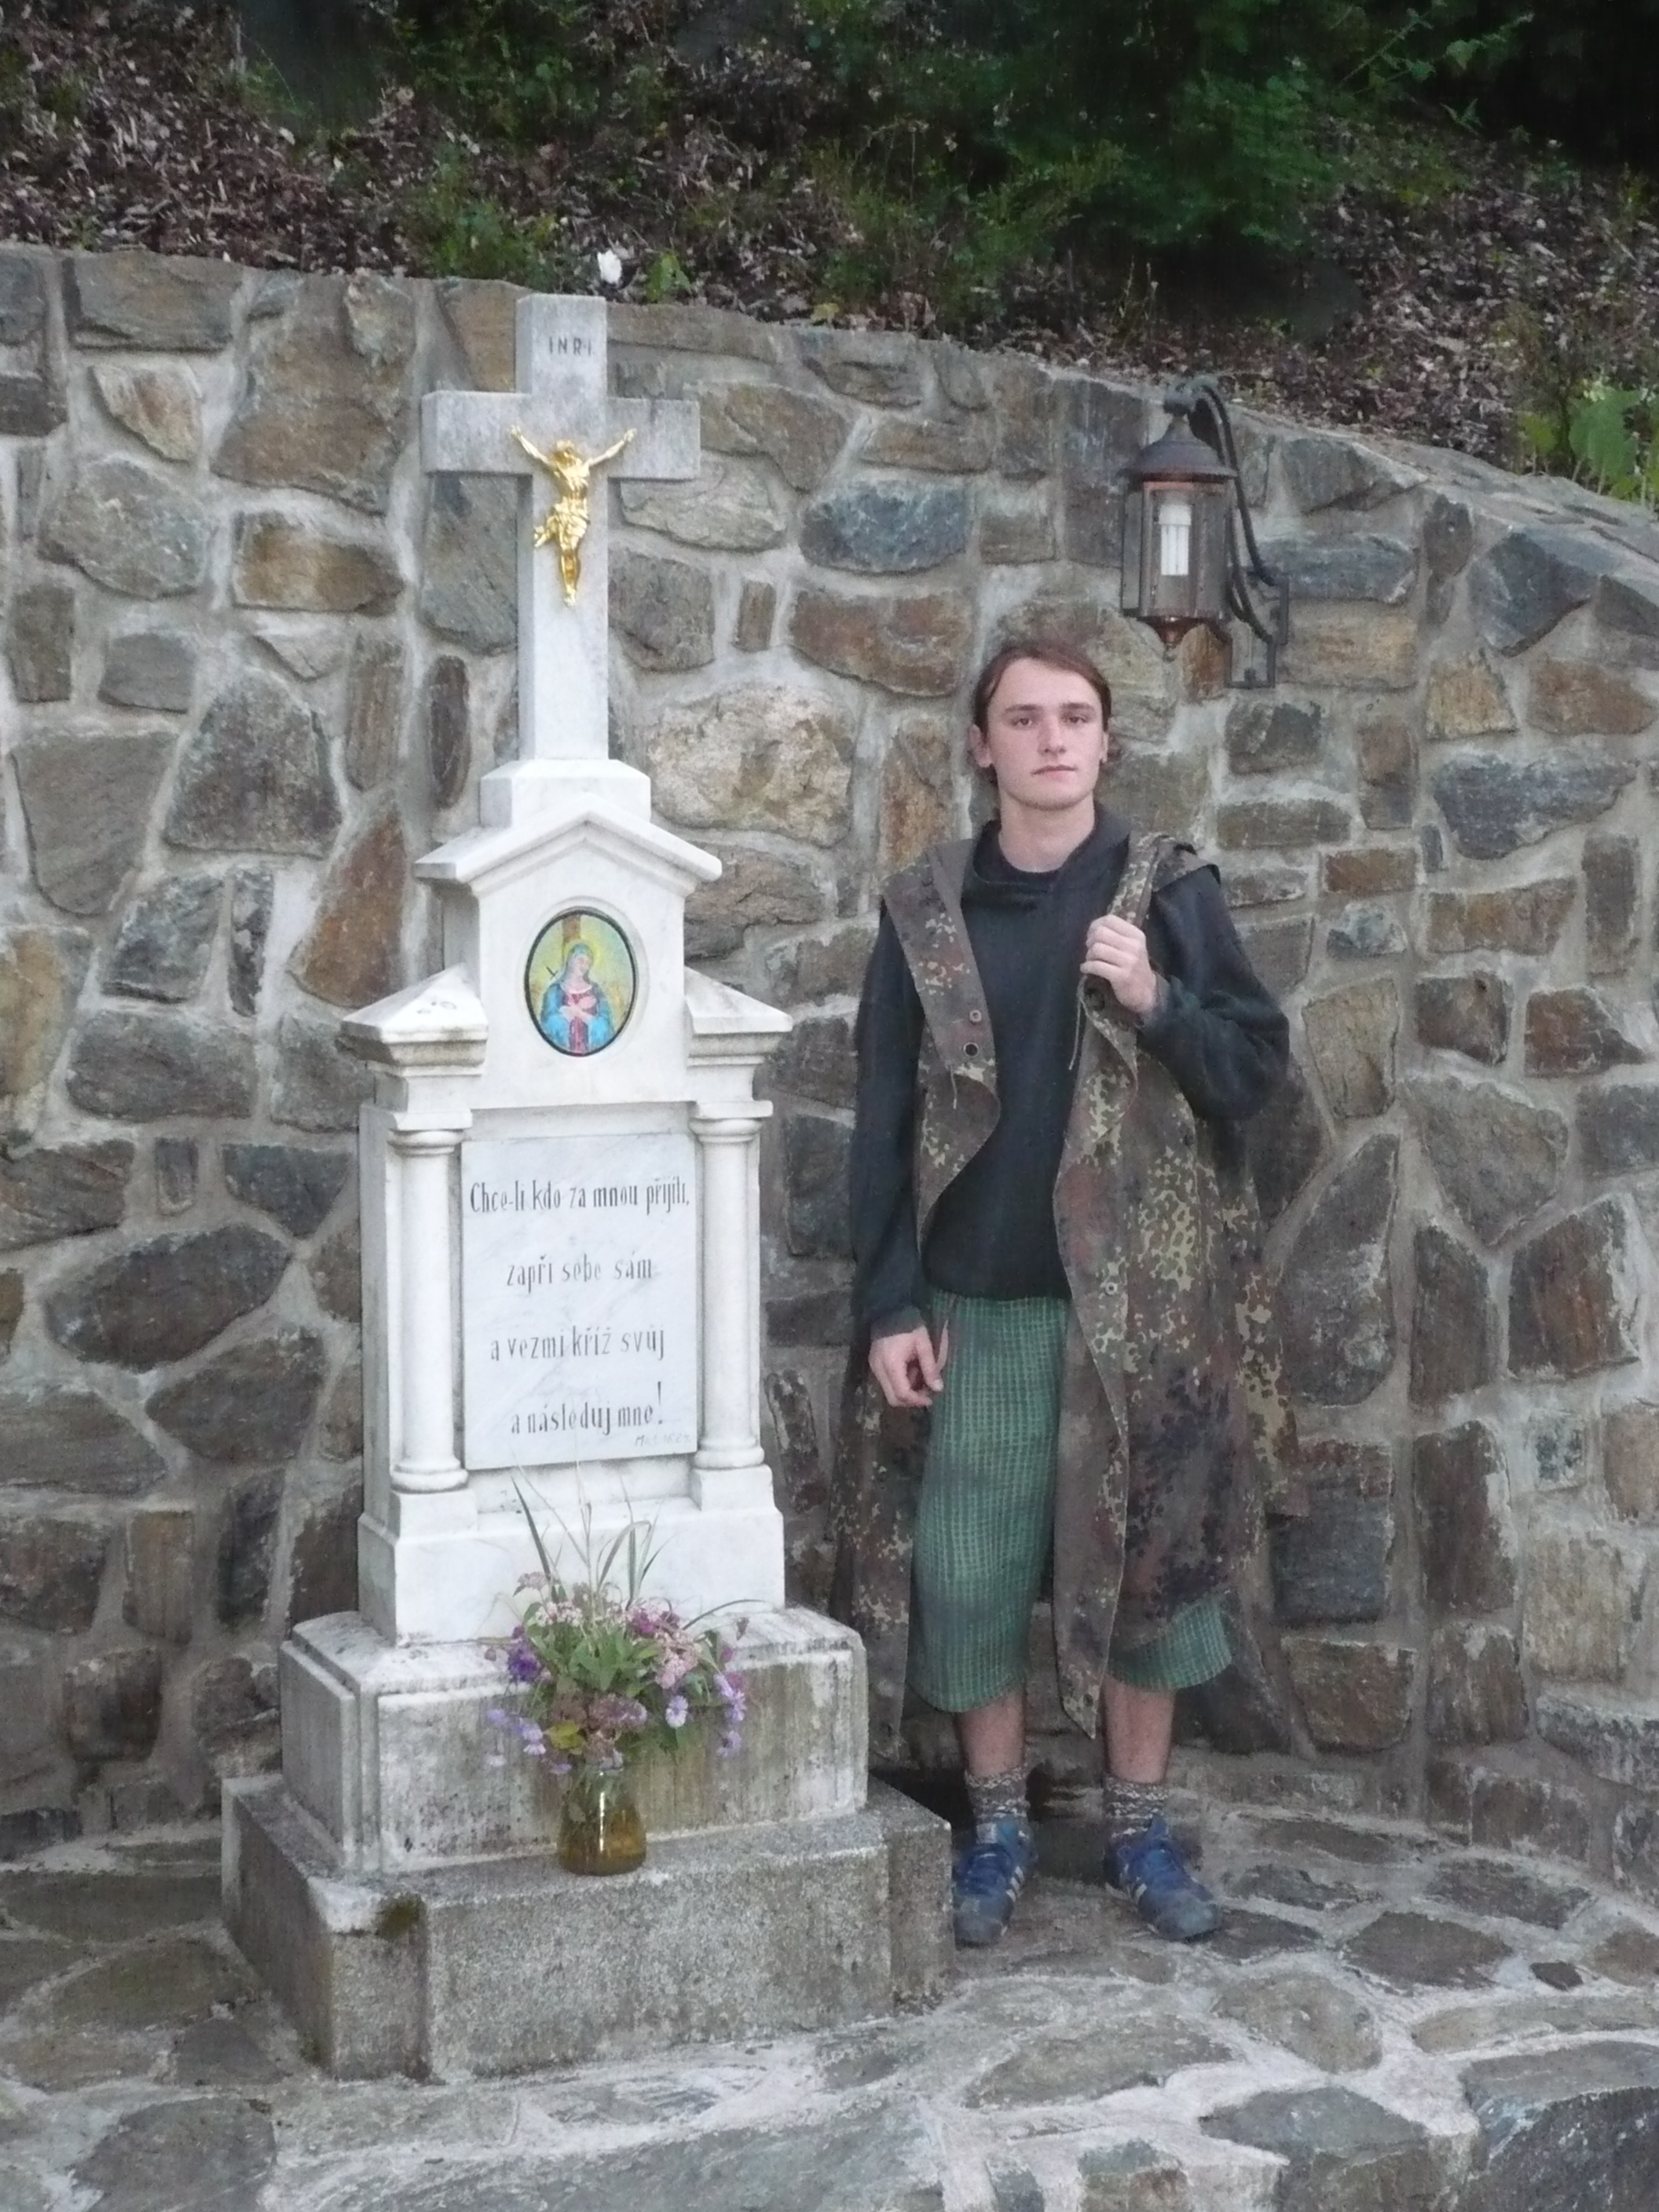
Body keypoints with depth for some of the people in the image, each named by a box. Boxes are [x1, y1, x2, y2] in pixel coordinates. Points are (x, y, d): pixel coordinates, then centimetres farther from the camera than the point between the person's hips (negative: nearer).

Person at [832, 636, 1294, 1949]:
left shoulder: (1171, 892, 1)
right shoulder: (925, 911, 2)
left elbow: (1259, 1067, 1)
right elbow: (886, 1120, 2)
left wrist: (1157, 1002, -17)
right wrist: (889, 1305, -4)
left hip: (1139, 1297, 0)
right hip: (975, 1303, 1)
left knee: (1144, 1556, 7)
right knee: (969, 1571, 5)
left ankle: (1140, 1826, 23)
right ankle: (1000, 1826, 22)